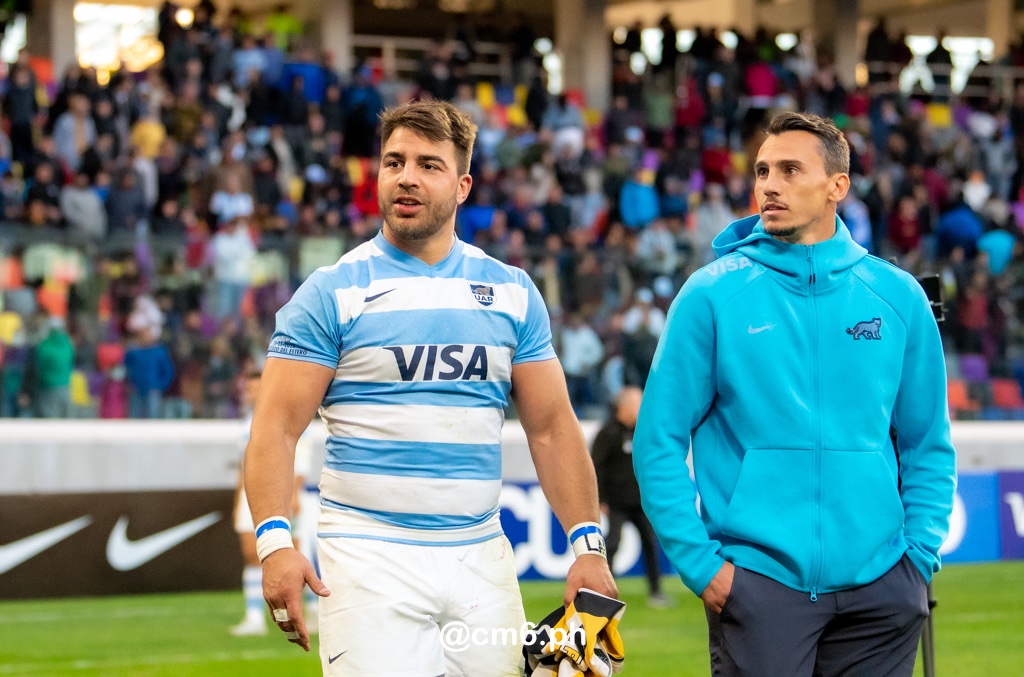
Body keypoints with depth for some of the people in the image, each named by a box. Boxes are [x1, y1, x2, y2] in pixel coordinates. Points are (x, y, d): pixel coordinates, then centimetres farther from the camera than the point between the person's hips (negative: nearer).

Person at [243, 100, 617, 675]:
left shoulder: (512, 292, 11)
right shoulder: (334, 292, 0)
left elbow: (553, 428, 12)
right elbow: (277, 427, -5)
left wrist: (588, 546, 2)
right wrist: (275, 543, -19)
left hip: (480, 558, 4)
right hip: (369, 557, -3)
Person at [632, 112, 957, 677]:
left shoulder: (897, 296, 6)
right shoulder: (713, 295, -1)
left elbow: (928, 445, 12)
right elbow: (659, 443, -2)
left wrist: (920, 555, 2)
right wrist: (699, 562, -8)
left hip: (880, 589, 3)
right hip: (757, 583, -2)